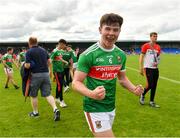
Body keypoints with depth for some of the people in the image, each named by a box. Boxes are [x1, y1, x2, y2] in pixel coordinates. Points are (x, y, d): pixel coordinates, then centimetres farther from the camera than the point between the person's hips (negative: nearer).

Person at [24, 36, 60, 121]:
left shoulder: (29, 52, -7)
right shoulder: (43, 50, 10)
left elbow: (28, 66, -13)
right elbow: (49, 62, 13)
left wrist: (24, 64, 8)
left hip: (36, 75, -4)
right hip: (46, 74, 5)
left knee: (33, 95, 14)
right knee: (47, 94, 7)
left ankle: (35, 112, 26)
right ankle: (55, 109, -11)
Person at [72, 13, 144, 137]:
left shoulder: (121, 55, 1)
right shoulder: (88, 55, -18)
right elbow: (76, 82, -16)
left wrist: (134, 89, -6)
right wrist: (91, 94, -35)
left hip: (111, 107, 6)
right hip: (94, 108, -6)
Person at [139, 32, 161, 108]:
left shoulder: (158, 47, 10)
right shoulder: (145, 46, -6)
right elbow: (141, 57, -7)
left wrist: (157, 62, -2)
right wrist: (141, 68, -11)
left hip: (155, 69, 6)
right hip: (148, 68, -6)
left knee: (154, 86, 7)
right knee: (150, 85, -10)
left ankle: (152, 102, 19)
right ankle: (142, 95, 19)